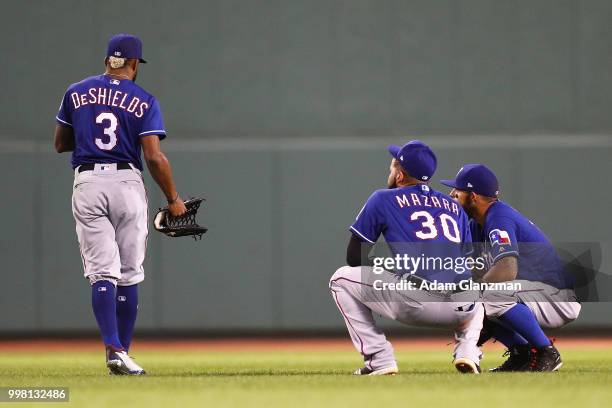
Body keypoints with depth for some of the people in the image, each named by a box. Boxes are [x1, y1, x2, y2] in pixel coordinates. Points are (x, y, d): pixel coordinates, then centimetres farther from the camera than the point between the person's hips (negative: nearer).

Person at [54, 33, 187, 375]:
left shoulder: (77, 94, 6)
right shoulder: (144, 101, -1)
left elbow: (61, 143, 13)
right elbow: (154, 156, -9)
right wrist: (173, 199, 0)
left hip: (87, 184, 1)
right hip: (127, 183, -1)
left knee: (102, 273, -3)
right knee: (129, 274, 9)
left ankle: (114, 349, -20)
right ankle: (123, 352, 11)